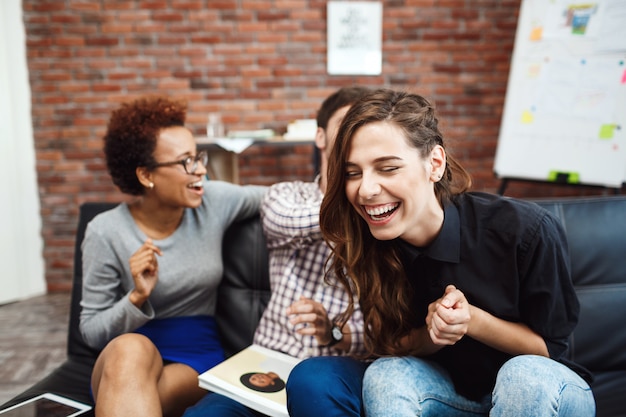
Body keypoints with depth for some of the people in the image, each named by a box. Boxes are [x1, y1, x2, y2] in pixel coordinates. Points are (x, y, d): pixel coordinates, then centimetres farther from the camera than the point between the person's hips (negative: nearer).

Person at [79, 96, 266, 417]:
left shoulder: (214, 201, -6)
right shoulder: (106, 232, -11)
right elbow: (91, 331, -5)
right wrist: (137, 297, -23)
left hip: (199, 356, -1)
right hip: (125, 363, 1)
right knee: (130, 348, -35)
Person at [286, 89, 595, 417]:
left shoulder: (525, 230, -25)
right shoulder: (367, 246, -15)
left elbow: (552, 347, -10)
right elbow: (386, 347, -2)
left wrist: (471, 320, -27)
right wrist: (431, 334, -24)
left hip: (541, 389, -1)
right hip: (448, 389, 2)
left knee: (527, 376, -36)